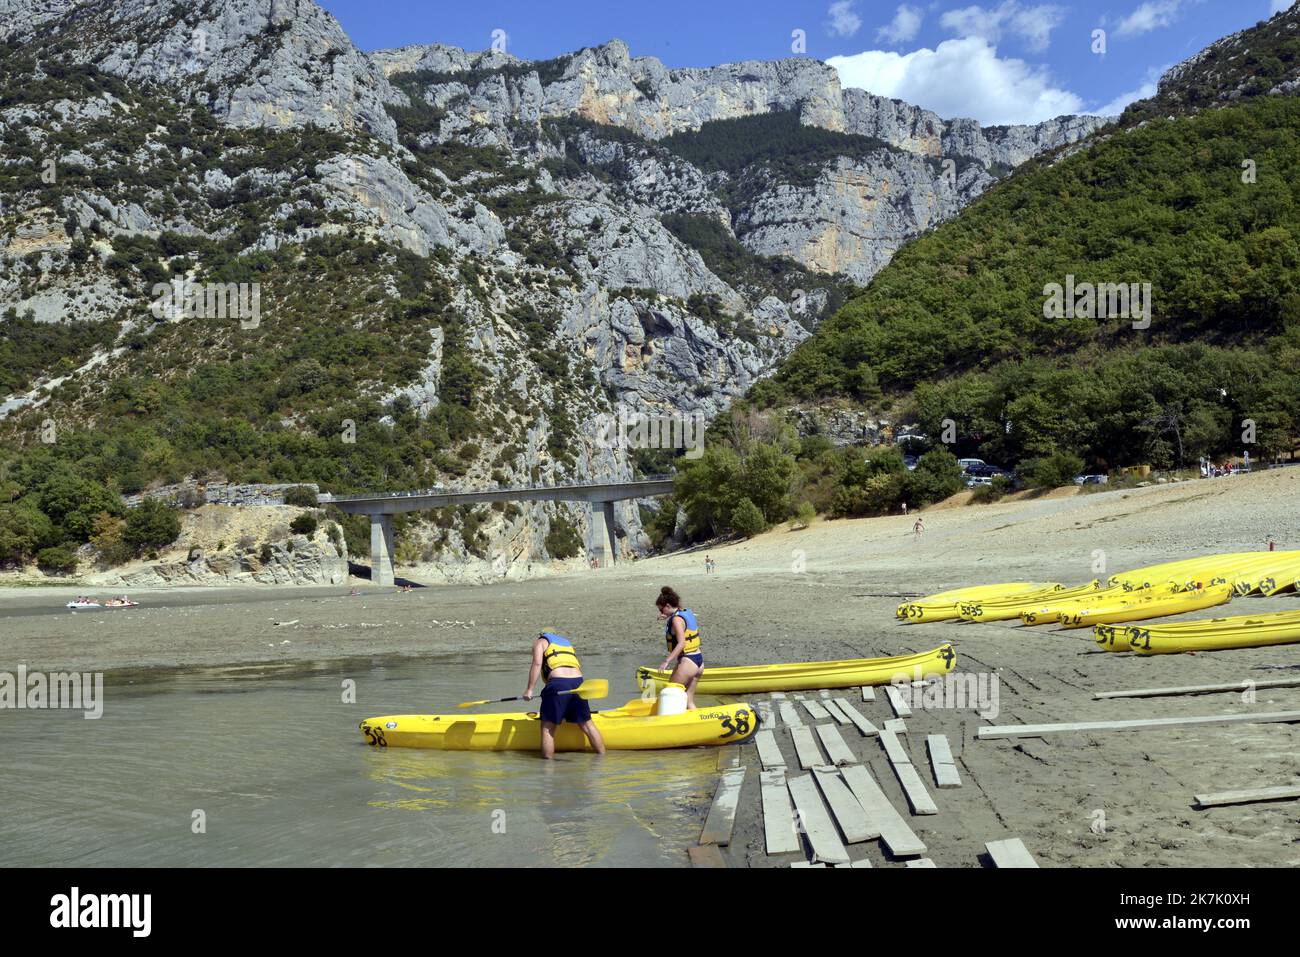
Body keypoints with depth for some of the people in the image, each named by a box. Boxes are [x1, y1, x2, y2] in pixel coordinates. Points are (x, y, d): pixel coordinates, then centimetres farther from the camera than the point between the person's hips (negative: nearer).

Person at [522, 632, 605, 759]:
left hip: (558, 683, -5)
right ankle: (602, 754, 22)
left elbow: (537, 663, 0)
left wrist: (529, 689, -3)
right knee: (586, 724, 18)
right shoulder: (567, 642, 34)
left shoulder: (540, 642, 18)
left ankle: (548, 761, -1)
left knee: (548, 727, 3)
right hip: (578, 683, 5)